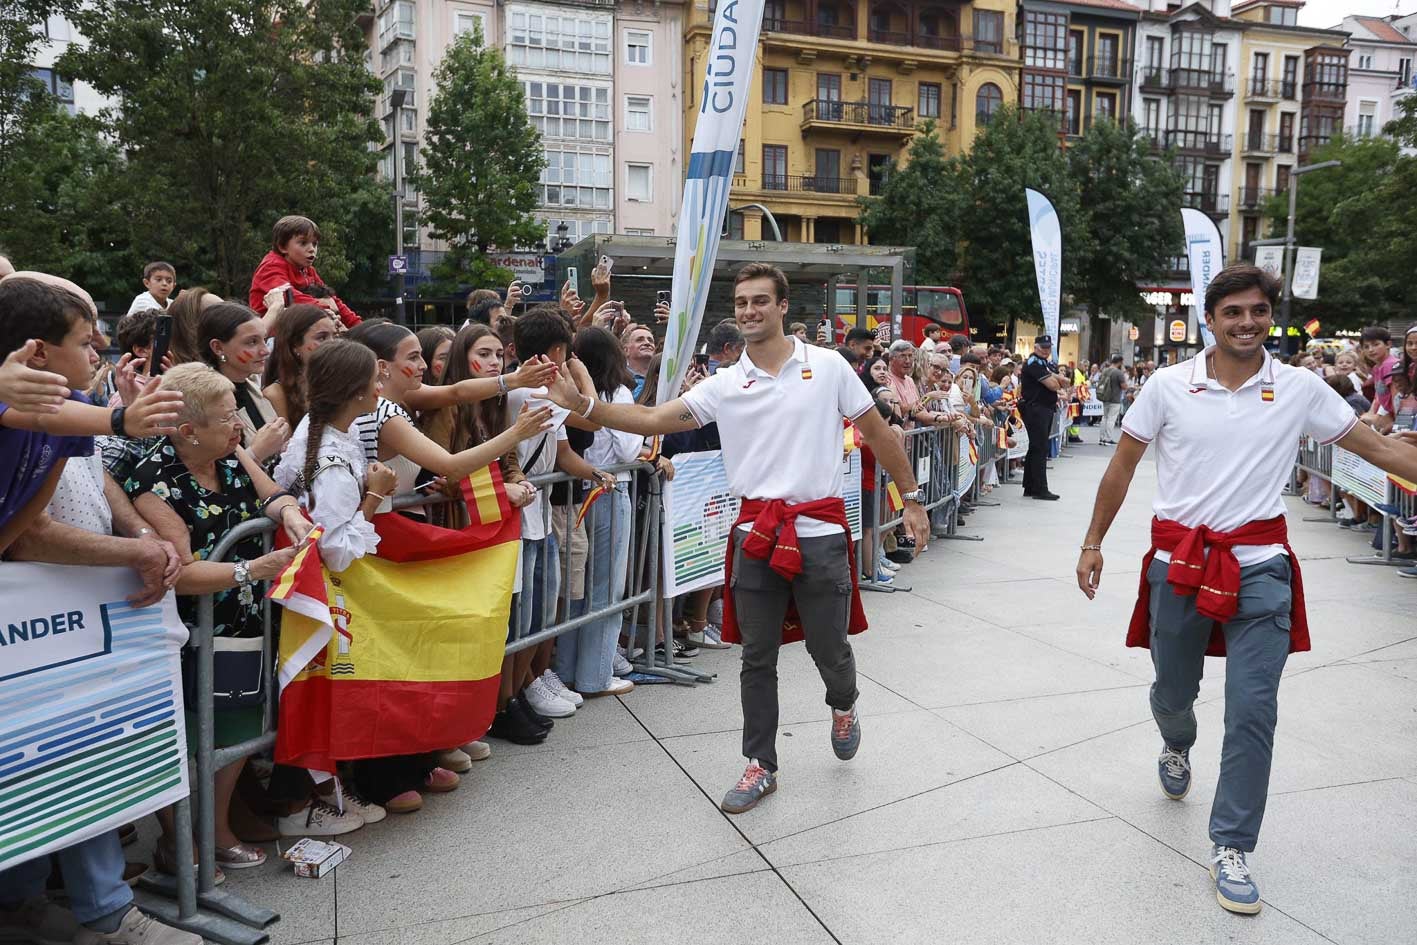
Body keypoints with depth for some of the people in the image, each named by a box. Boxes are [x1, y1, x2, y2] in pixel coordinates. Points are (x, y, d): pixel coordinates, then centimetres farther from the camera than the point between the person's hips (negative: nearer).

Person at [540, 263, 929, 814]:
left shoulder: (828, 367, -1)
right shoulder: (725, 385, 3)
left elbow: (876, 432, 6)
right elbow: (654, 419, -6)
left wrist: (911, 498, 7)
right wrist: (584, 406, -18)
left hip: (820, 531, -2)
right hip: (757, 533, 2)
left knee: (829, 648, 10)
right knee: (757, 659, 8)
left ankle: (843, 706, 44)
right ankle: (760, 765, 23)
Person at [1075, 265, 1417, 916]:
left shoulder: (1300, 389, -1)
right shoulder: (1168, 386, -3)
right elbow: (1122, 466, 4)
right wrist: (1093, 542, 5)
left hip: (1258, 566, 0)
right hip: (1180, 561, 0)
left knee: (1253, 709, -6)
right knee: (1172, 692, 15)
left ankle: (1230, 848, 8)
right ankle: (1177, 747, 52)